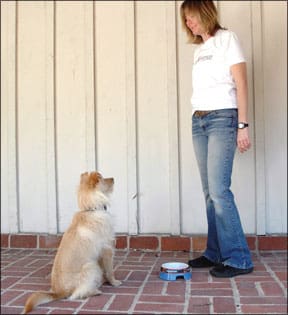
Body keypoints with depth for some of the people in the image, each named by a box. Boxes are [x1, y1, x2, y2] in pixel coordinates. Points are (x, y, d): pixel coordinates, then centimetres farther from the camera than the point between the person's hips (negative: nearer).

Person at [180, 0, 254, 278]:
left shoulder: (226, 39, 3)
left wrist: (242, 126, -12)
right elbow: (200, 90, 16)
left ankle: (238, 259, -6)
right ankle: (215, 253, 12)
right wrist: (198, 120, 7)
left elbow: (241, 83, -5)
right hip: (198, 121, 6)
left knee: (219, 189, -14)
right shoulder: (199, 49, 21)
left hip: (222, 119, -6)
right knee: (210, 192, 5)